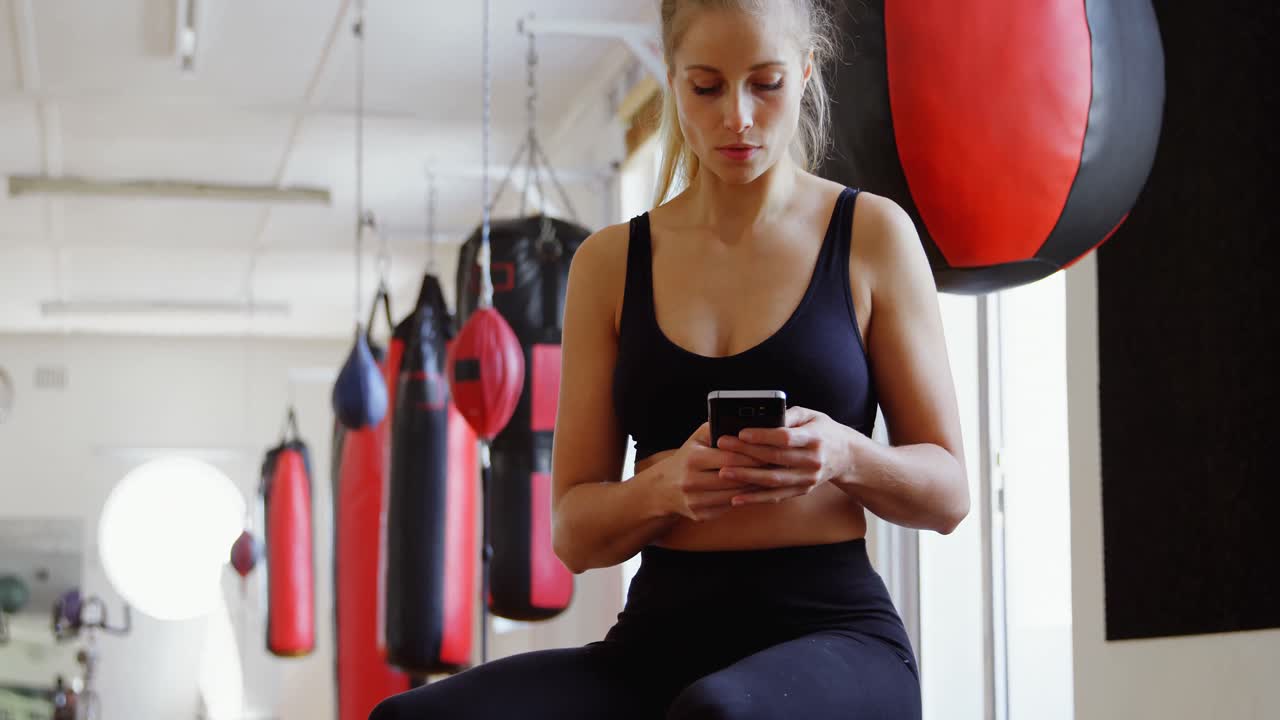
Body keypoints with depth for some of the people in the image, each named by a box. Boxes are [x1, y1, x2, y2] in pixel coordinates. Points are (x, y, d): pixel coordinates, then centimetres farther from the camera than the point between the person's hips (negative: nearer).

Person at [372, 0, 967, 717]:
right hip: (659, 637, 3)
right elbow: (576, 534, 9)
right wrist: (666, 483, -13)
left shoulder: (871, 235, 4)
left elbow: (947, 494, 6)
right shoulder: (611, 263, 10)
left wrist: (845, 454, -16)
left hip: (829, 633, -3)